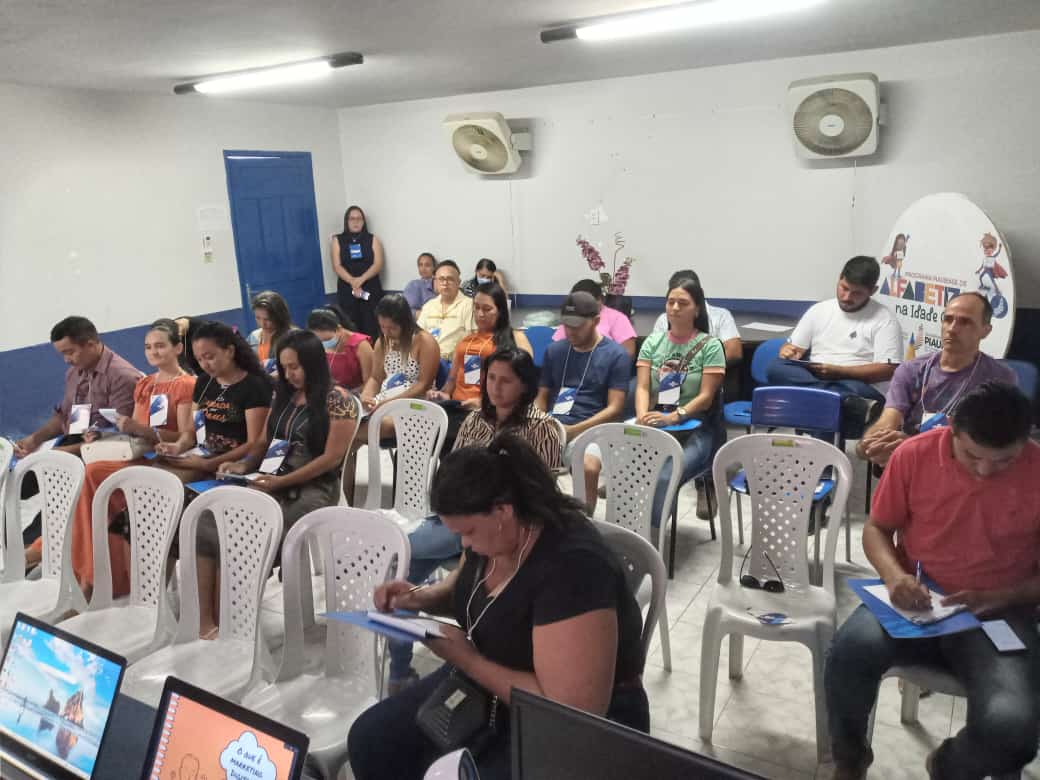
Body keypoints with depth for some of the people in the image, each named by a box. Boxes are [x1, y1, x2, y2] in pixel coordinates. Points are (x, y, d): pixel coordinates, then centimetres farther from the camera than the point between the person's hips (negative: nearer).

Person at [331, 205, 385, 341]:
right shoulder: (338, 240, 10)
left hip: (371, 290, 0)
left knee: (371, 328, -7)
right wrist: (353, 282, -17)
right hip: (347, 290, 0)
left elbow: (378, 264, -2)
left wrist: (361, 279, -18)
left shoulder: (372, 240, 10)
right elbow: (337, 266, 0)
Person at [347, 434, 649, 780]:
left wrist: (467, 660, -24)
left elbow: (573, 710, -30)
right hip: (484, 682, 8)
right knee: (369, 738, -1)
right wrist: (423, 597, -5)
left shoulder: (572, 567, -31)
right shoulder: (491, 529, -7)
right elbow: (466, 584, 17)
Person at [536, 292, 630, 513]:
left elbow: (614, 408, -3)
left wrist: (574, 430, -14)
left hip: (588, 430, -4)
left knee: (590, 468, -36)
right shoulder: (554, 350, 18)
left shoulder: (616, 355, 3)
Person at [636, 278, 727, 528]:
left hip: (696, 429, -3)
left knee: (663, 479, -31)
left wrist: (673, 417, -23)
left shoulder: (710, 346, -1)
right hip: (656, 427, 3)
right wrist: (643, 417, -19)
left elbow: (706, 397, -7)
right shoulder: (652, 342, 11)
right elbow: (642, 387, 2)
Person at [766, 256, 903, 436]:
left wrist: (838, 371, -16)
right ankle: (850, 403, -42)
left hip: (862, 388, -7)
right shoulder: (818, 310, 16)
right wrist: (787, 350, -7)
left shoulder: (884, 319, 3)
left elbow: (888, 370, -6)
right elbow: (794, 348, 19)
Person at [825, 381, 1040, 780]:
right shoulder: (914, 454, -9)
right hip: (915, 598, 1)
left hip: (999, 612, 0)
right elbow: (877, 528, 4)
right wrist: (894, 575, -16)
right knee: (849, 653, -32)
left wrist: (996, 598, -17)